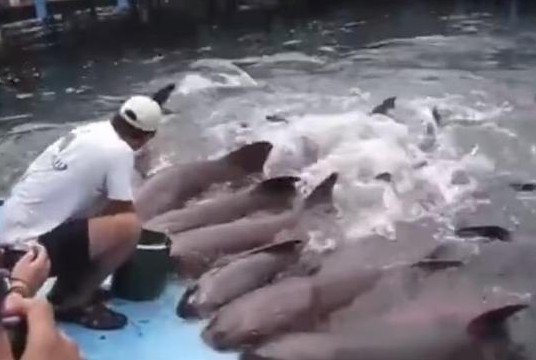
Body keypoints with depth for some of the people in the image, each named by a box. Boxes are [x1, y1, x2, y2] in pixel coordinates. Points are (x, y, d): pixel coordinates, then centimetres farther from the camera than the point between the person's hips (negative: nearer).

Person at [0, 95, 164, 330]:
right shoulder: (119, 151, -15)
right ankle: (73, 304, -1)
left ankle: (65, 292, 18)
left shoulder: (92, 131, 10)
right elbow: (124, 212, -7)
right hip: (31, 246, -9)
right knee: (129, 227, -17)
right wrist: (132, 229, 14)